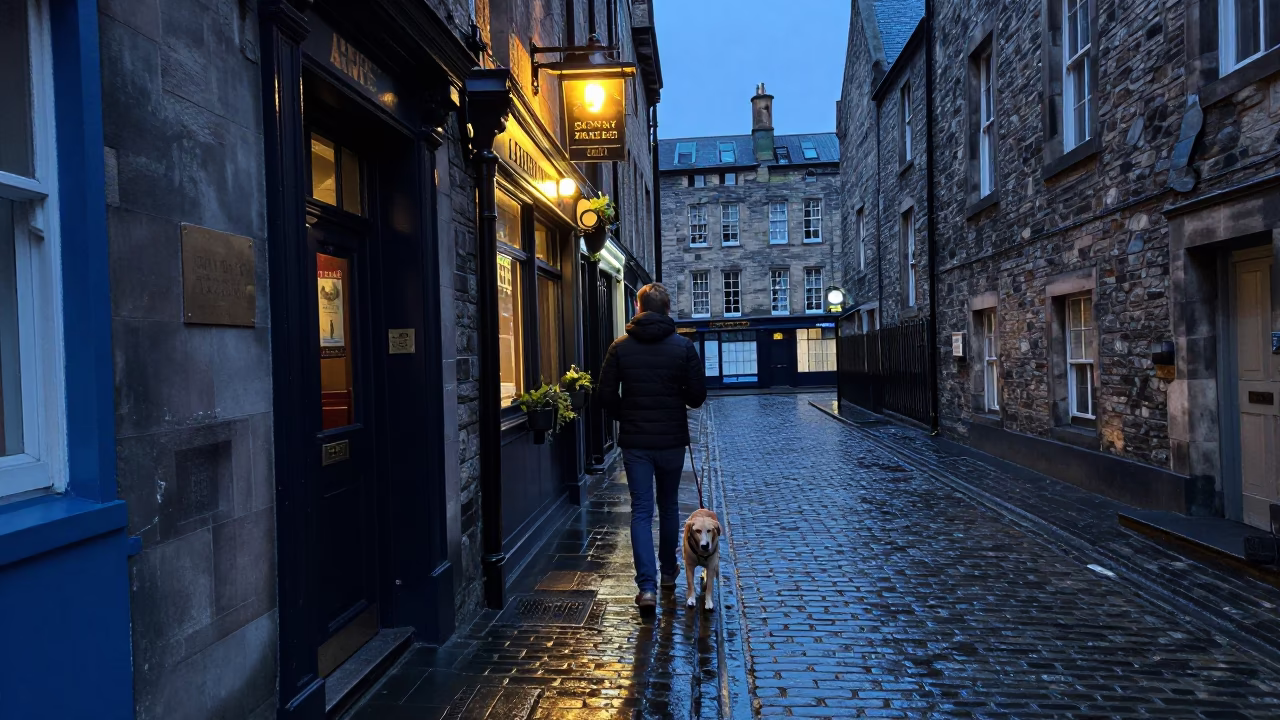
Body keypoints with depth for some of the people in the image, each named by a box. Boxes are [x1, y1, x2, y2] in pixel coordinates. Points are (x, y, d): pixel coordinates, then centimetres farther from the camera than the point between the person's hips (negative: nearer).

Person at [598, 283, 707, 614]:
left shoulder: (620, 347, -3)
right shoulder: (683, 347, -5)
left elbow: (607, 396, -4)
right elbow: (697, 396, -5)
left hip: (634, 441, 0)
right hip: (672, 440, 1)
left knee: (641, 511, 2)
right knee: (668, 505, 18)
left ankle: (647, 586, -7)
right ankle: (669, 571, 32)